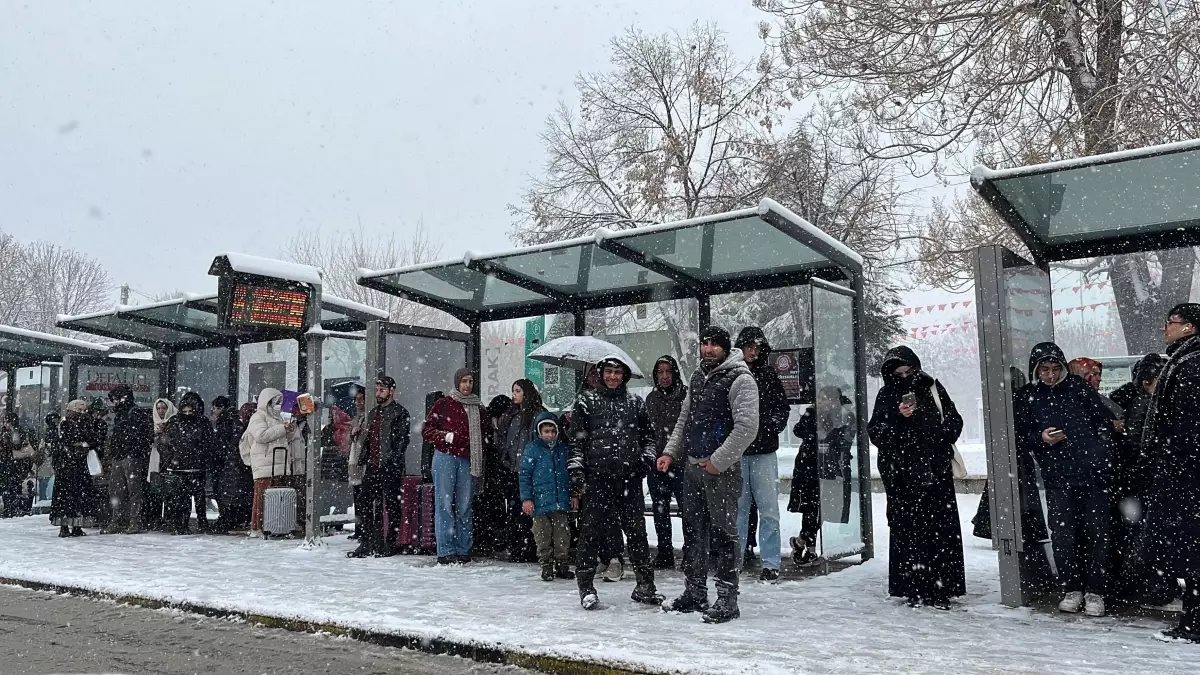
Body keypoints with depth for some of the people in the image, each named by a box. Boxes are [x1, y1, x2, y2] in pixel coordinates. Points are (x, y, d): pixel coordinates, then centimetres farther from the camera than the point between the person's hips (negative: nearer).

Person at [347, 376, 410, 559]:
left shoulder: (400, 413, -3)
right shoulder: (373, 413, 20)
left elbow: (402, 440, -10)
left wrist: (392, 460, -18)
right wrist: (360, 459, 15)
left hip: (390, 468, -8)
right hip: (372, 466, 8)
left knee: (391, 505, -1)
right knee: (369, 505, 7)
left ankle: (389, 544, 4)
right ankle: (368, 543, 13)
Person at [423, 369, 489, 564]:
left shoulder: (479, 409, 15)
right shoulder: (443, 404, 5)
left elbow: (485, 433, 26)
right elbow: (426, 431, 3)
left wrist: (485, 440, 6)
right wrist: (446, 436, -10)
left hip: (468, 461, 3)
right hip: (445, 458, -3)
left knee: (464, 506, 3)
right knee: (445, 503, -5)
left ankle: (463, 550, 9)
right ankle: (446, 551, -4)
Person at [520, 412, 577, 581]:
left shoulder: (564, 449, 7)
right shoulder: (531, 449, -3)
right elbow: (525, 475, -4)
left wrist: (574, 494, 11)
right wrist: (526, 498, -9)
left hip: (562, 502, 3)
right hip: (540, 502, -3)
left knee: (563, 535, 7)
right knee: (543, 536, 5)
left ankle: (562, 564, 18)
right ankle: (546, 565, 15)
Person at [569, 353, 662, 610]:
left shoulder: (635, 402, 14)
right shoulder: (587, 401, 6)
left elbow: (648, 434, 22)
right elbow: (576, 440, 3)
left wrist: (647, 458, 6)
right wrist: (576, 471, -4)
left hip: (630, 476, 3)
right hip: (597, 476, -2)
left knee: (637, 530, 6)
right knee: (592, 531, -2)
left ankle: (645, 584, 16)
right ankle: (586, 585, 8)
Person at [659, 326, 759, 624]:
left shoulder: (740, 379, -10)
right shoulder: (697, 377, 15)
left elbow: (747, 427, -18)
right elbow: (684, 419, 22)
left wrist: (718, 461, -18)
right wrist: (670, 452, 11)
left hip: (722, 469, -8)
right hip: (693, 466, 8)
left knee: (723, 533, -3)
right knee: (694, 530, 14)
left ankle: (727, 600, 5)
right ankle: (695, 593, 25)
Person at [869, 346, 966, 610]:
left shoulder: (933, 388, 10)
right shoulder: (886, 395, 7)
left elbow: (954, 420, 17)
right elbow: (875, 433, 0)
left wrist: (941, 436, -2)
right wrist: (897, 417, -15)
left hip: (936, 471, 1)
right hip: (902, 474, -1)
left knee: (942, 531, -1)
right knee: (907, 531, -2)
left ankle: (941, 590, 6)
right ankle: (914, 590, 4)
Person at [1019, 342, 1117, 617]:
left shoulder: (1078, 387, 4)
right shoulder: (1029, 398, 6)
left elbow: (1105, 418, 8)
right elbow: (1022, 434, 12)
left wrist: (1102, 454, -1)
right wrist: (1040, 438, -9)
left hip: (1092, 472, -1)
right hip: (1057, 478, 1)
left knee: (1097, 532, 2)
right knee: (1062, 535, -2)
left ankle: (1095, 592, 11)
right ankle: (1072, 589, 11)